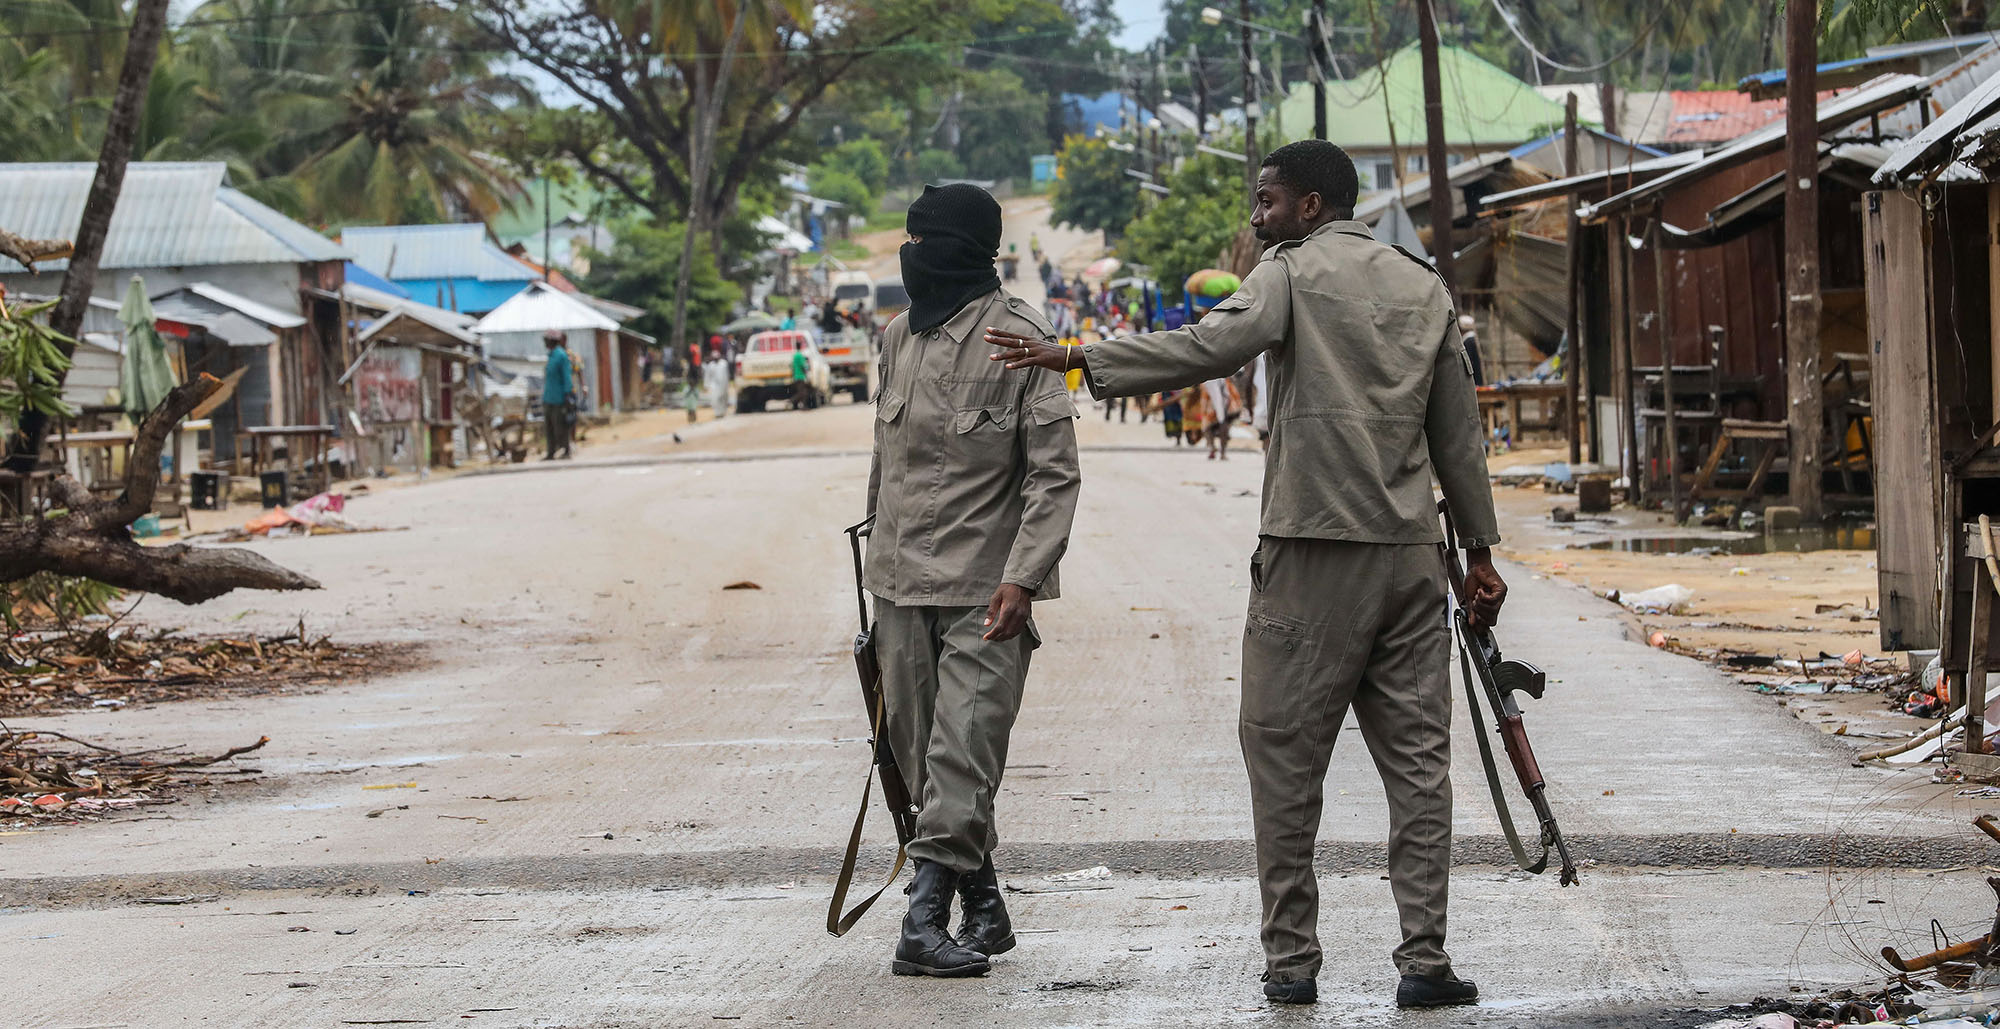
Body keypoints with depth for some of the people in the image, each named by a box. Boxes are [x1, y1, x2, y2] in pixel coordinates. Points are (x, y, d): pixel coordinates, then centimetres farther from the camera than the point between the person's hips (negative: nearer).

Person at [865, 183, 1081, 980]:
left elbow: (1054, 474, -11)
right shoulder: (900, 337, 10)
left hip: (983, 592, -7)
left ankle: (926, 919, -13)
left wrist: (1021, 578, -20)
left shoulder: (1021, 340, -10)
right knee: (920, 756, 9)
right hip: (901, 584, 7)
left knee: (962, 758, -11)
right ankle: (983, 909, 20)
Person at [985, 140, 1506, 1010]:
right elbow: (1458, 432, 17)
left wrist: (1077, 359, -17)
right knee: (1416, 758, 5)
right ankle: (1424, 960, 0)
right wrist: (1478, 551, 21)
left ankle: (1290, 959, 4)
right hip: (1409, 552, 5)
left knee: (1285, 754, 3)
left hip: (1311, 550, -5)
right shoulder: (1424, 288, 15)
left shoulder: (1292, 273, -1)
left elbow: (1213, 345, -18)